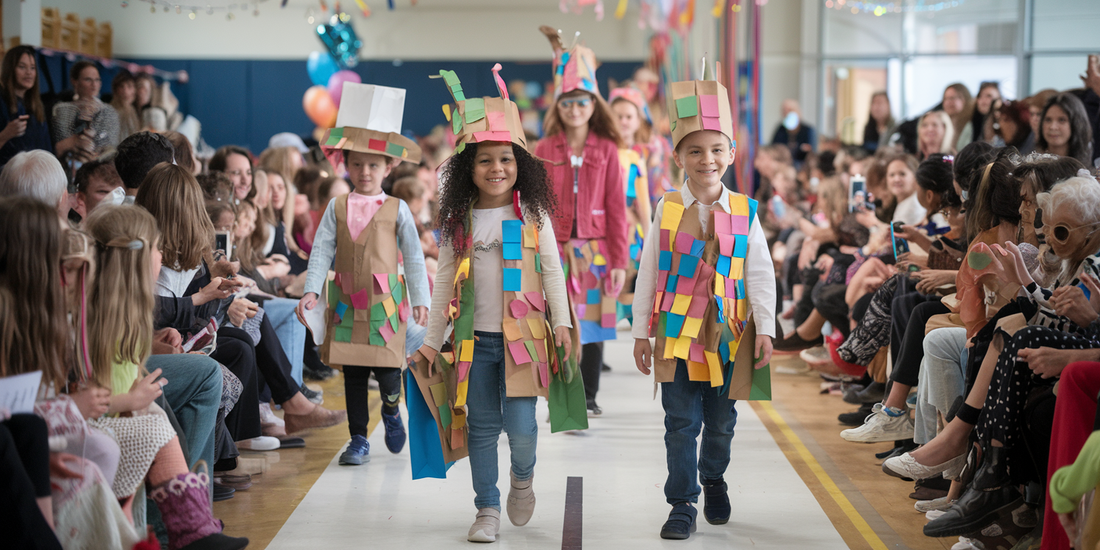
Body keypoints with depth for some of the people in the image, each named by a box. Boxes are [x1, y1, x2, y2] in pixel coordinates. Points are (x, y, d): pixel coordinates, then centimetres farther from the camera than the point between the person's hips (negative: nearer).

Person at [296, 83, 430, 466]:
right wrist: (311, 290, -7)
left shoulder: (396, 209, 2)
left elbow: (413, 254, 3)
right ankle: (358, 440, 16)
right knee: (353, 374, 6)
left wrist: (420, 298, 0)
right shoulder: (337, 208, 7)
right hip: (347, 301, 2)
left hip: (385, 300, -2)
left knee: (388, 370, -7)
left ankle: (391, 410, 26)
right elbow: (322, 250, 3)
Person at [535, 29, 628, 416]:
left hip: (595, 249, 0)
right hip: (557, 248, 0)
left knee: (594, 323, 6)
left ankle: (590, 398, 17)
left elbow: (616, 208, 0)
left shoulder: (606, 150, 2)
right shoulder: (545, 150, 3)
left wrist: (620, 260, -4)